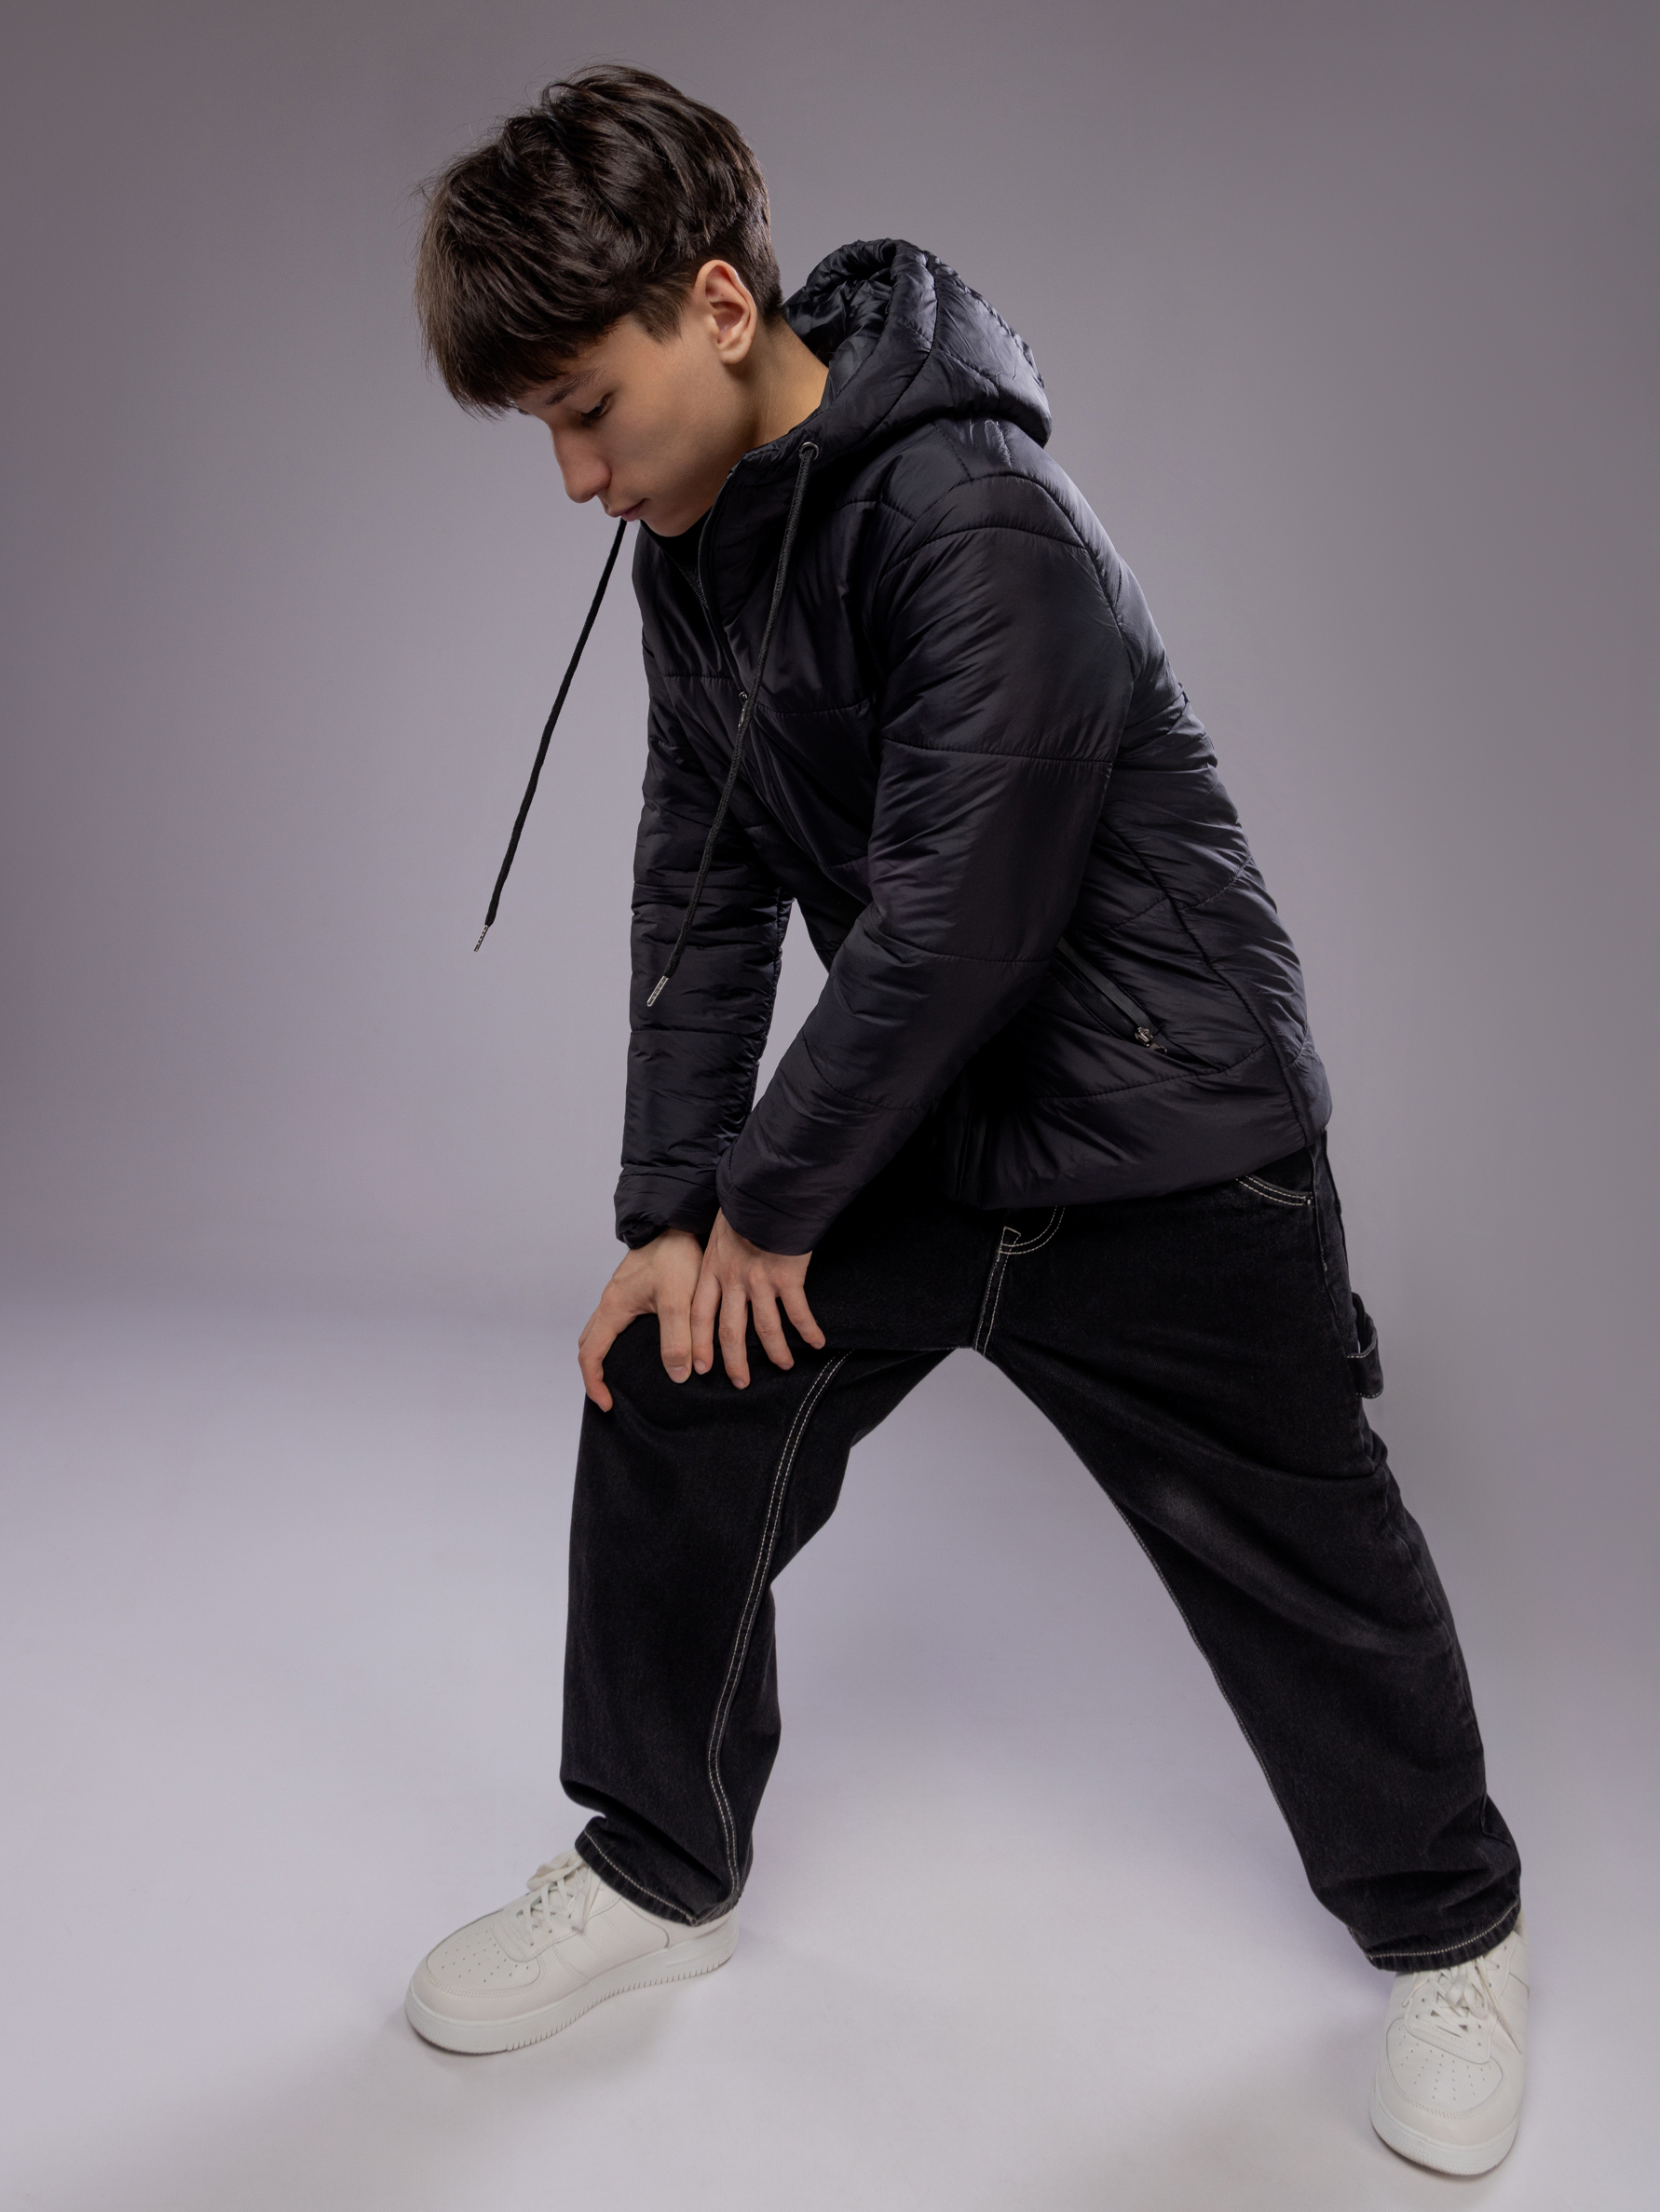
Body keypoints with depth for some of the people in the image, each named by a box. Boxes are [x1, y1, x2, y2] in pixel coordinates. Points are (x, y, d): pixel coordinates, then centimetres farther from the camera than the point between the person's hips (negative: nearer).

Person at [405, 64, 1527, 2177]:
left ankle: (1450, 1932, 34)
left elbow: (955, 917, -28)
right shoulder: (686, 535, 1)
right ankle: (660, 1868, 29)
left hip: (1155, 1134, -7)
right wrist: (672, 1208, -3)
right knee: (667, 1430, 6)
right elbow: (700, 871, 1)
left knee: (1296, 1552, 6)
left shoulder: (980, 523, -26)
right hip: (894, 1118, 7)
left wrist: (765, 1200, -15)